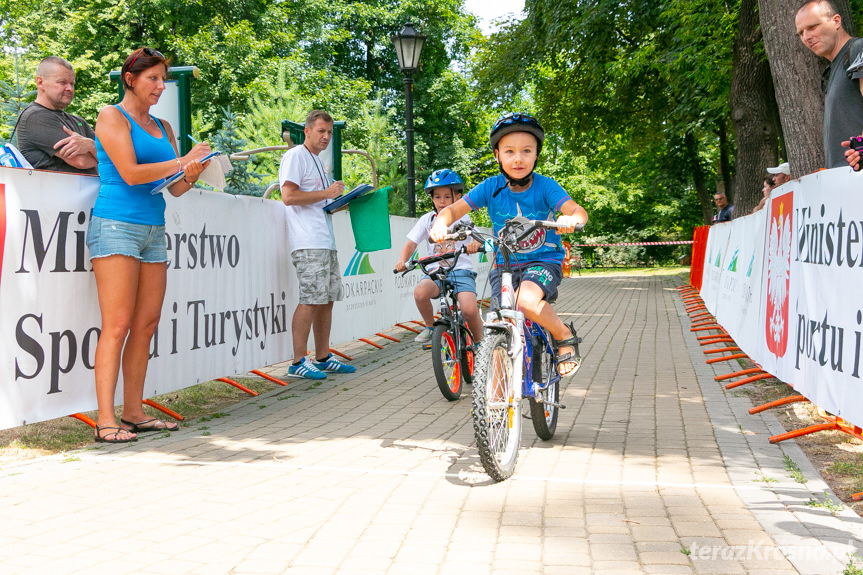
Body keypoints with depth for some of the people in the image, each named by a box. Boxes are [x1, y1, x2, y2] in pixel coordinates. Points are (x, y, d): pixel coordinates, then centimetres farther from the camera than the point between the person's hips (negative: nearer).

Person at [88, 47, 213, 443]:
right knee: (117, 325, -11)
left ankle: (133, 412, 9)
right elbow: (130, 173, -12)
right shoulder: (112, 117, 0)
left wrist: (193, 173, -4)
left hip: (153, 230, 7)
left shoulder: (162, 127, 19)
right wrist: (182, 161, -7)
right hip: (116, 225, -7)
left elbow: (175, 188, 17)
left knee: (146, 324, 3)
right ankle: (105, 421, -10)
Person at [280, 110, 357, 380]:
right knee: (311, 300, -13)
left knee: (327, 299, 10)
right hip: (308, 244, -10)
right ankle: (298, 362, -9)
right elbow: (289, 196, -15)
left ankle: (323, 358, 16)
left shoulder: (319, 161, 24)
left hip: (326, 243, 10)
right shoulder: (295, 156, -4)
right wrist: (327, 193, -12)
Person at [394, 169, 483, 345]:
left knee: (469, 309, -26)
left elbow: (477, 237, -8)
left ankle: (479, 342, 4)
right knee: (420, 292, -32)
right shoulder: (427, 219, 10)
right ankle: (430, 327, -3)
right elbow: (411, 243, 4)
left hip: (461, 271, -2)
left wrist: (474, 244, -35)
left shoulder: (462, 218, 5)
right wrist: (402, 260, -18)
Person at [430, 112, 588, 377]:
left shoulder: (545, 186, -12)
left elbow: (577, 210, -25)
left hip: (544, 260, -3)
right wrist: (441, 222, -33)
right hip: (505, 265, 3)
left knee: (525, 300, -34)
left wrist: (572, 218, -51)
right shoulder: (491, 187, -6)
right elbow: (454, 209, -9)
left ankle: (565, 337, -6)